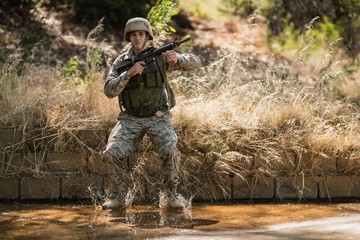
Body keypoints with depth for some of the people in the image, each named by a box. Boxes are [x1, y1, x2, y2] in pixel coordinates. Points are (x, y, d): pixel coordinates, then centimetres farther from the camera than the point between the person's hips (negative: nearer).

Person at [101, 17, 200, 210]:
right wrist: (128, 74, -28)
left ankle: (171, 194, -6)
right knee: (112, 152, -21)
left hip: (158, 118, -1)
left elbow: (195, 62, -9)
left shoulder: (160, 57, -5)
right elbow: (109, 91, -12)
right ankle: (118, 197, -3)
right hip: (130, 119, 1)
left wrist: (178, 59, -31)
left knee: (170, 151, -28)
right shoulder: (121, 62, -2)